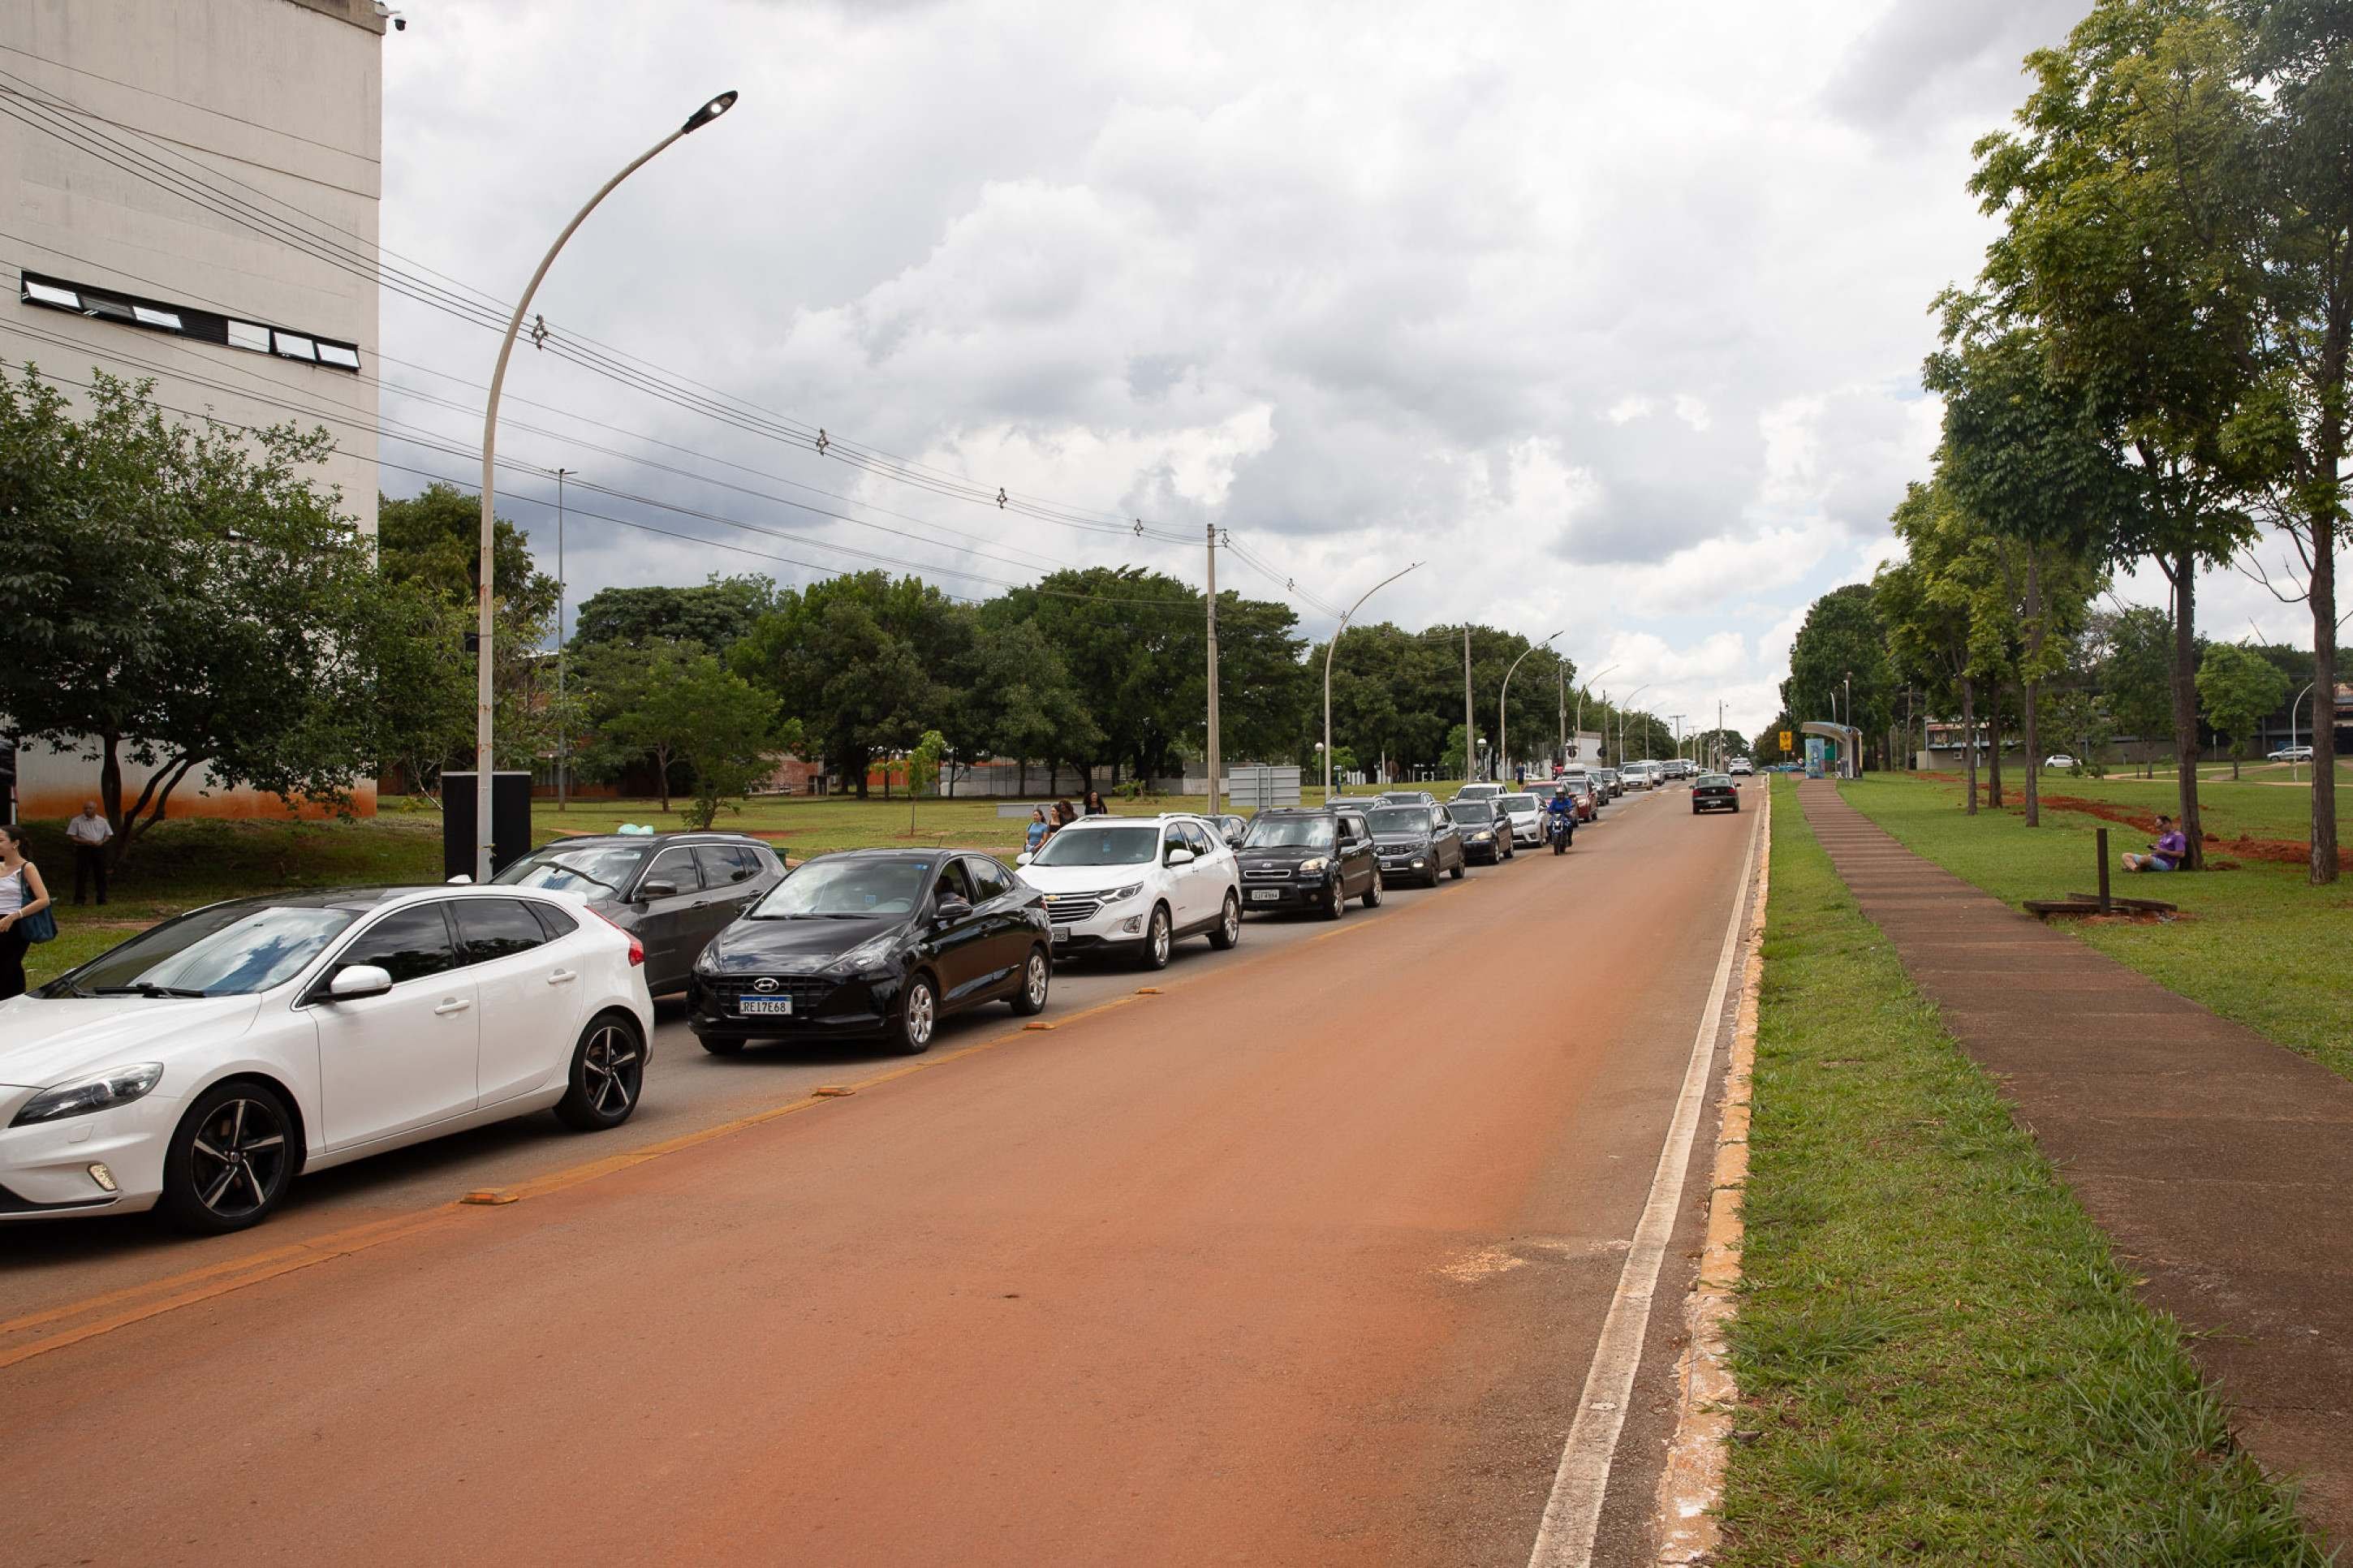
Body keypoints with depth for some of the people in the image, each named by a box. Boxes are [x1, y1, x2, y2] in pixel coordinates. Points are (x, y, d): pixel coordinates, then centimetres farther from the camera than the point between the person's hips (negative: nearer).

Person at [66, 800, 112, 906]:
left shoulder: (102, 821, 11)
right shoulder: (77, 821, 3)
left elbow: (108, 835, 14)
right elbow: (71, 836, -1)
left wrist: (101, 842, -8)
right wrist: (86, 842, -15)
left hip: (99, 849, 2)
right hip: (83, 849, -2)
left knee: (101, 874, 3)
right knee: (81, 874, -3)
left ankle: (102, 898, 10)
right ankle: (79, 899, 1)